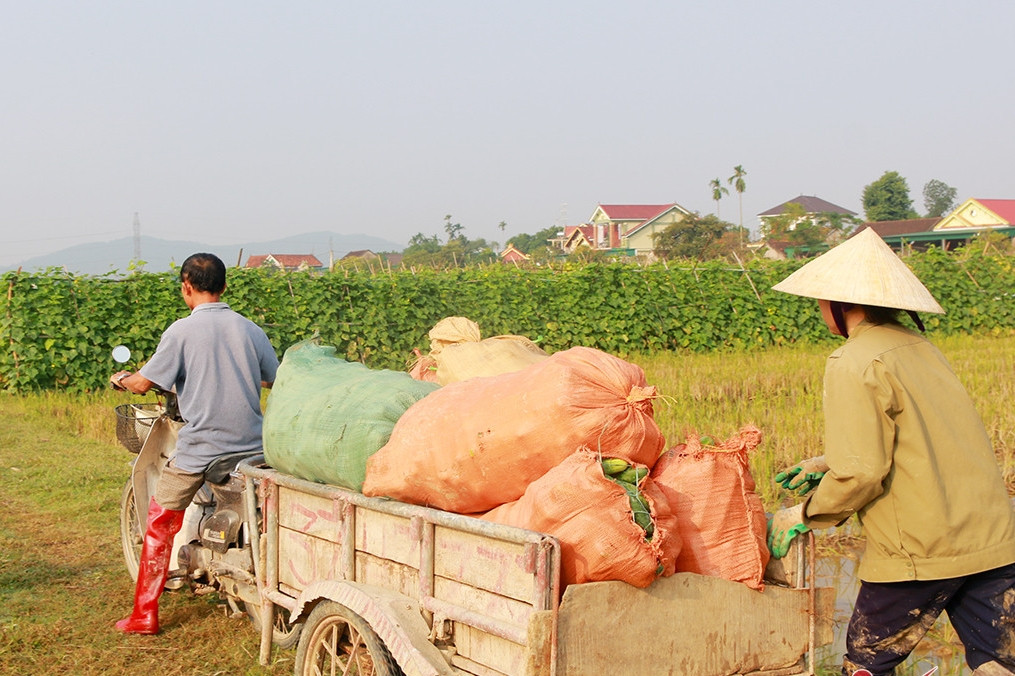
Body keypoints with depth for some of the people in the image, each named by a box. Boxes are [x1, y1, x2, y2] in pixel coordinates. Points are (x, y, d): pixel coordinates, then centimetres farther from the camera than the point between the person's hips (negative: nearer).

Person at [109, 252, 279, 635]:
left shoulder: (182, 331, -8)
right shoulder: (250, 329, 4)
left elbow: (144, 384, -7)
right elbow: (279, 381, 14)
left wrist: (121, 380, 16)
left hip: (199, 448, -3)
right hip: (251, 445, 4)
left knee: (160, 525, 10)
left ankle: (145, 615, 9)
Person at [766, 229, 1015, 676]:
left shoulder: (855, 364, -12)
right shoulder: (918, 347, 11)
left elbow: (863, 472, -17)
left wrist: (804, 515, -1)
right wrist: (829, 464, 26)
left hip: (921, 554, -7)